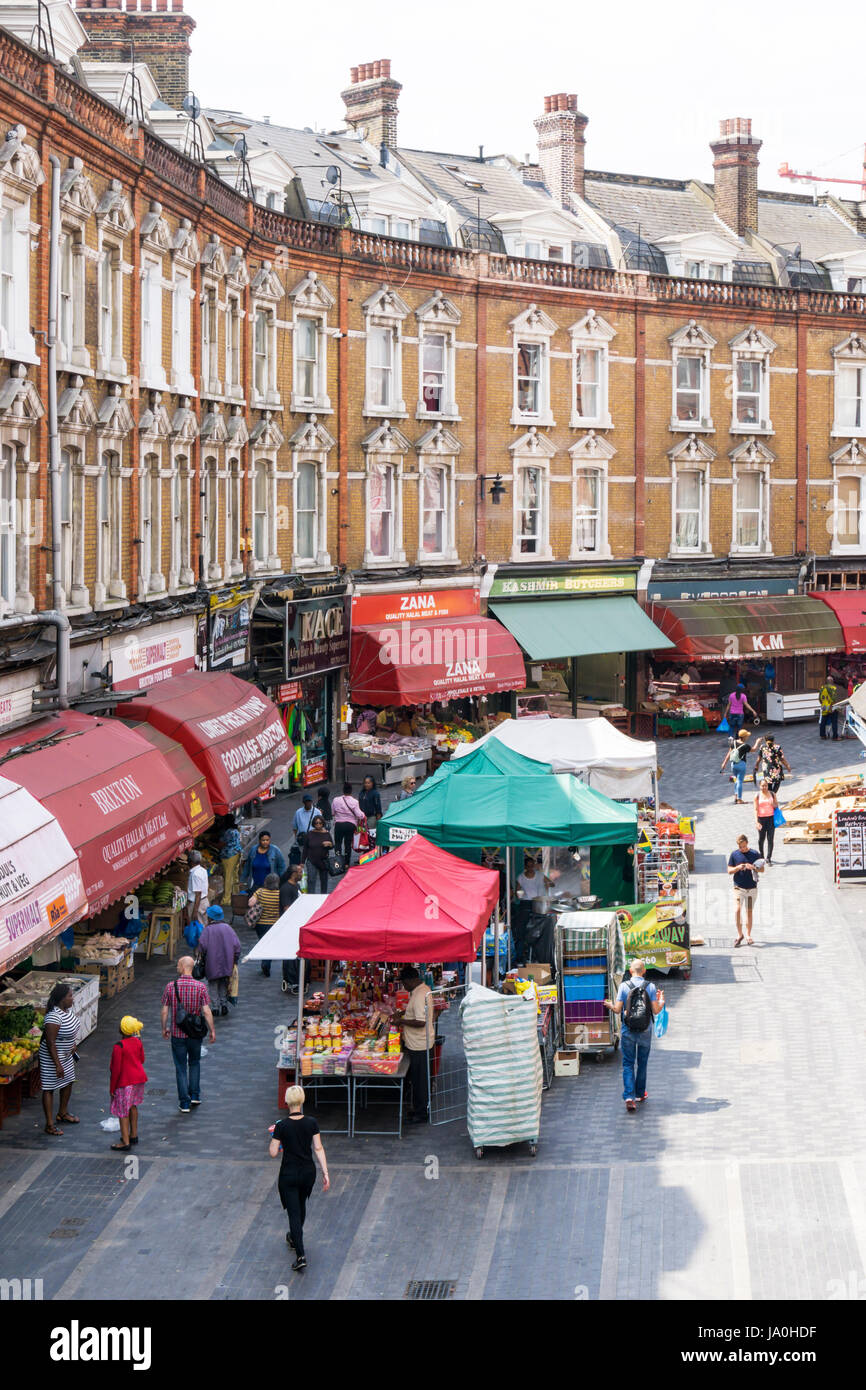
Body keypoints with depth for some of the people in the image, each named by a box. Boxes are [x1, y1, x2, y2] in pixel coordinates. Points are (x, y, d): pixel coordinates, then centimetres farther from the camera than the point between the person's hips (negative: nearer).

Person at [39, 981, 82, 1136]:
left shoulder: (68, 1009, -2)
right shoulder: (54, 1017, -31)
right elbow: (50, 1043, -28)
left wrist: (72, 1048, 24)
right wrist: (58, 1065, -26)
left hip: (66, 1055, 10)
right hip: (51, 1057, -10)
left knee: (69, 1082, 22)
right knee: (49, 1088, 1)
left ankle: (63, 1113, 42)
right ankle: (49, 1125, 7)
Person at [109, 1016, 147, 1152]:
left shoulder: (119, 1047, -21)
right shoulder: (137, 1042, -1)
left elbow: (116, 1069, -18)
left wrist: (112, 1088, -9)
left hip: (125, 1082, -7)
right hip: (139, 1078, 7)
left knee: (122, 1111, 2)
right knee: (132, 1106, 23)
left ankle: (125, 1142, 3)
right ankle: (133, 1135, 33)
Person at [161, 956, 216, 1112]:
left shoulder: (171, 986, -10)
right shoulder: (201, 987, -11)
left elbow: (165, 1011, -4)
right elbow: (206, 1012, -11)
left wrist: (164, 1028, 11)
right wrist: (212, 1031, -1)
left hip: (177, 1034, -1)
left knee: (181, 1068, 7)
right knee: (195, 1062, 24)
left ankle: (184, 1103, 8)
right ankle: (195, 1095, 22)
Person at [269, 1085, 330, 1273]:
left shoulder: (282, 1126, -17)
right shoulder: (311, 1123, -9)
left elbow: (273, 1153, -12)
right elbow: (318, 1148, -8)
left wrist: (273, 1136, 6)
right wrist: (325, 1173, -6)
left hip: (289, 1174, -4)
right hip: (308, 1172, 4)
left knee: (294, 1212, 0)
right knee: (301, 1206, 27)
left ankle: (301, 1256, -10)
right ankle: (294, 1239, 49)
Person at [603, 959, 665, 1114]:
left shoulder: (624, 986, -6)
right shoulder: (650, 986, -4)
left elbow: (618, 1010, -6)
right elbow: (656, 1010, -4)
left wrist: (610, 1006, 16)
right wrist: (661, 1001, 17)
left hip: (628, 1031, -1)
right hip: (645, 1031, 1)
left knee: (628, 1064, 2)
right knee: (642, 1063, 17)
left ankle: (629, 1097, -13)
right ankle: (639, 1094, 28)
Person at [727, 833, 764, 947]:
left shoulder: (754, 854, 2)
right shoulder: (734, 854, 2)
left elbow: (762, 870, 5)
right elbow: (729, 870, 5)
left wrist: (753, 867, -15)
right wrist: (738, 868, -15)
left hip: (752, 888, 1)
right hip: (738, 887, -1)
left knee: (749, 912, 6)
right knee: (737, 910, -15)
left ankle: (748, 935, 18)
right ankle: (739, 934, -1)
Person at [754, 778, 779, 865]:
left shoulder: (772, 794, 5)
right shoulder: (757, 795, 0)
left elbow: (776, 806, 13)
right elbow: (756, 809, -4)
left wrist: (773, 804, -12)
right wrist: (756, 821, -13)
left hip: (771, 818, 1)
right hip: (761, 818, -1)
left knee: (770, 839, -4)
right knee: (761, 839, 7)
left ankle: (769, 858, 0)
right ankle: (761, 856, 26)